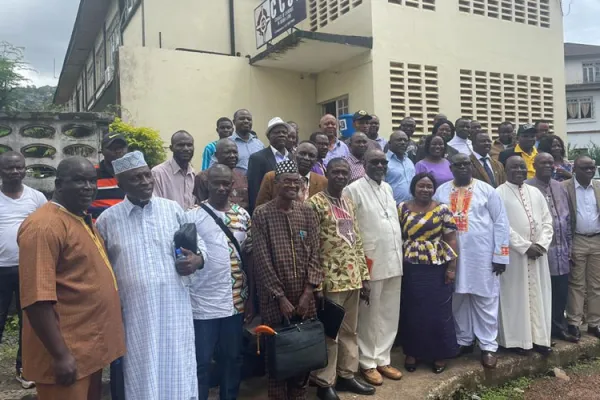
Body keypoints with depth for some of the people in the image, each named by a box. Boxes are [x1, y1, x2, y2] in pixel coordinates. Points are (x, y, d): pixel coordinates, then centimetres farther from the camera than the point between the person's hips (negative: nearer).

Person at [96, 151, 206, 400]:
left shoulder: (173, 209, 4)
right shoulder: (107, 219, 2)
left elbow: (198, 242, 13)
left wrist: (198, 259, -9)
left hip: (174, 308, 1)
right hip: (135, 313, 0)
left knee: (177, 374, 8)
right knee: (143, 377, 10)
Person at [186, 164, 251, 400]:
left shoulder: (243, 215, 5)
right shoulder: (193, 216, -8)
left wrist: (250, 297, 9)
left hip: (235, 302, 4)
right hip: (203, 303, -4)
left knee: (232, 358, 18)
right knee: (201, 362, 8)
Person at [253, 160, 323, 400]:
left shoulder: (307, 212, 4)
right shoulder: (262, 214, -8)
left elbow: (314, 253, 3)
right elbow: (262, 260, -10)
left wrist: (308, 291, -6)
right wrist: (281, 297, -12)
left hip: (304, 296, 4)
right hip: (275, 298, -3)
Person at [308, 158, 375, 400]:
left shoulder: (349, 203, 12)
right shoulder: (315, 203, -10)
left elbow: (357, 242, 15)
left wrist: (364, 276, 11)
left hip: (353, 278, 7)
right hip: (331, 280, -7)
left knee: (350, 330, 16)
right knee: (329, 333, 4)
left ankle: (346, 375, 31)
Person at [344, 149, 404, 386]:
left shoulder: (388, 188, 14)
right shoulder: (354, 189, -9)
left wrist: (399, 255, 15)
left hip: (394, 261, 7)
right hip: (370, 262, -7)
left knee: (390, 315, 12)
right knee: (369, 316, 4)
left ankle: (382, 359, 26)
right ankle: (367, 363, 18)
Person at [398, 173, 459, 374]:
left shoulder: (443, 210, -1)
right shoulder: (403, 208, 3)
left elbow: (451, 239, -1)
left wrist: (452, 266, -6)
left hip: (437, 268, -1)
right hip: (411, 269, 2)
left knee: (439, 312, 6)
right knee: (411, 312, 9)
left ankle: (440, 354, 21)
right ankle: (412, 352, 23)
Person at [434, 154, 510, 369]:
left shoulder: (486, 190, 0)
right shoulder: (441, 192, 6)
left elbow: (500, 222, -1)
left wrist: (500, 255, -5)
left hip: (482, 254, -2)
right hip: (452, 255, 3)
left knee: (485, 301, 4)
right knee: (458, 300, 11)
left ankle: (488, 346, 15)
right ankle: (464, 341, 26)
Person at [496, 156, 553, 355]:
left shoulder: (536, 192, 11)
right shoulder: (499, 193, -6)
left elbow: (547, 221, 9)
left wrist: (541, 244, -6)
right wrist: (525, 246, -15)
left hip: (538, 253, 5)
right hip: (513, 253, -5)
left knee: (538, 295, 9)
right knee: (516, 296, 2)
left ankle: (539, 338, 19)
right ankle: (517, 339, 11)